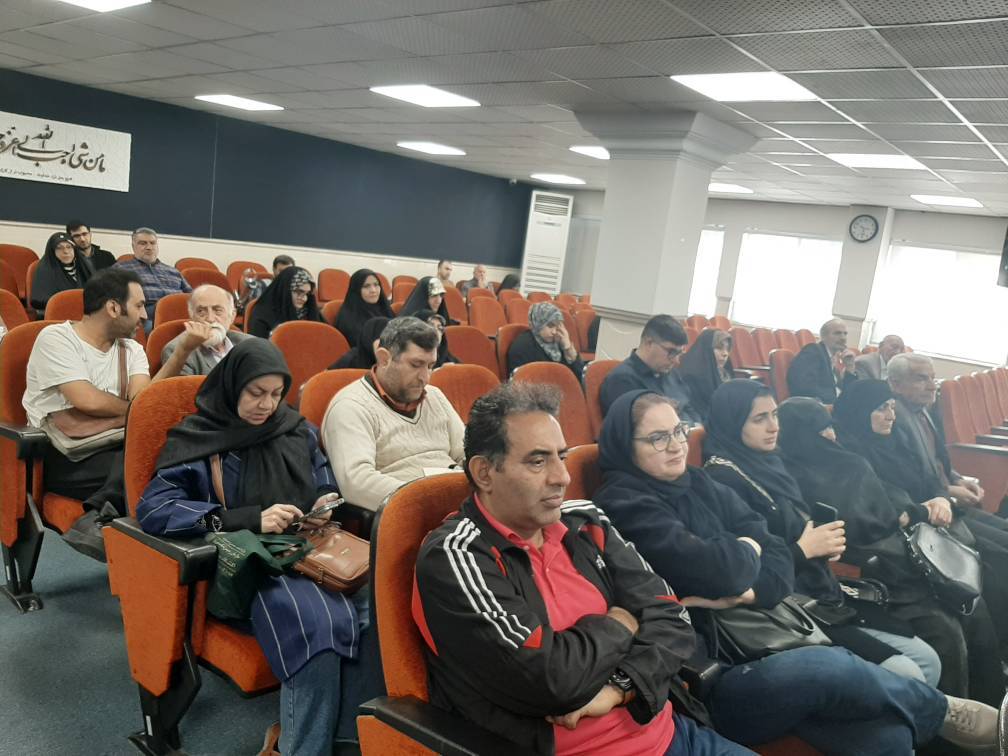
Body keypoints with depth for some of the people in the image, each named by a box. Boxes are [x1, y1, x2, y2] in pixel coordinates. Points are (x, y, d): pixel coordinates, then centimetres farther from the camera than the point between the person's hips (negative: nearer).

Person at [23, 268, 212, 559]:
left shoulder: (131, 349, 12)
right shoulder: (55, 338, -5)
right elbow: (88, 401, -20)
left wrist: (184, 350, -16)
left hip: (112, 450, 6)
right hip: (60, 457, -6)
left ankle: (98, 517, -24)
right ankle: (103, 520, -15)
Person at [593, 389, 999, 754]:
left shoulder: (699, 484, 12)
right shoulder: (623, 505, -12)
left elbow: (778, 557, 7)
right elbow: (717, 571, -23)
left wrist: (745, 593, -14)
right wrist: (747, 552, -1)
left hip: (758, 645, 7)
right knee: (827, 667, -25)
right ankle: (939, 710, 2)